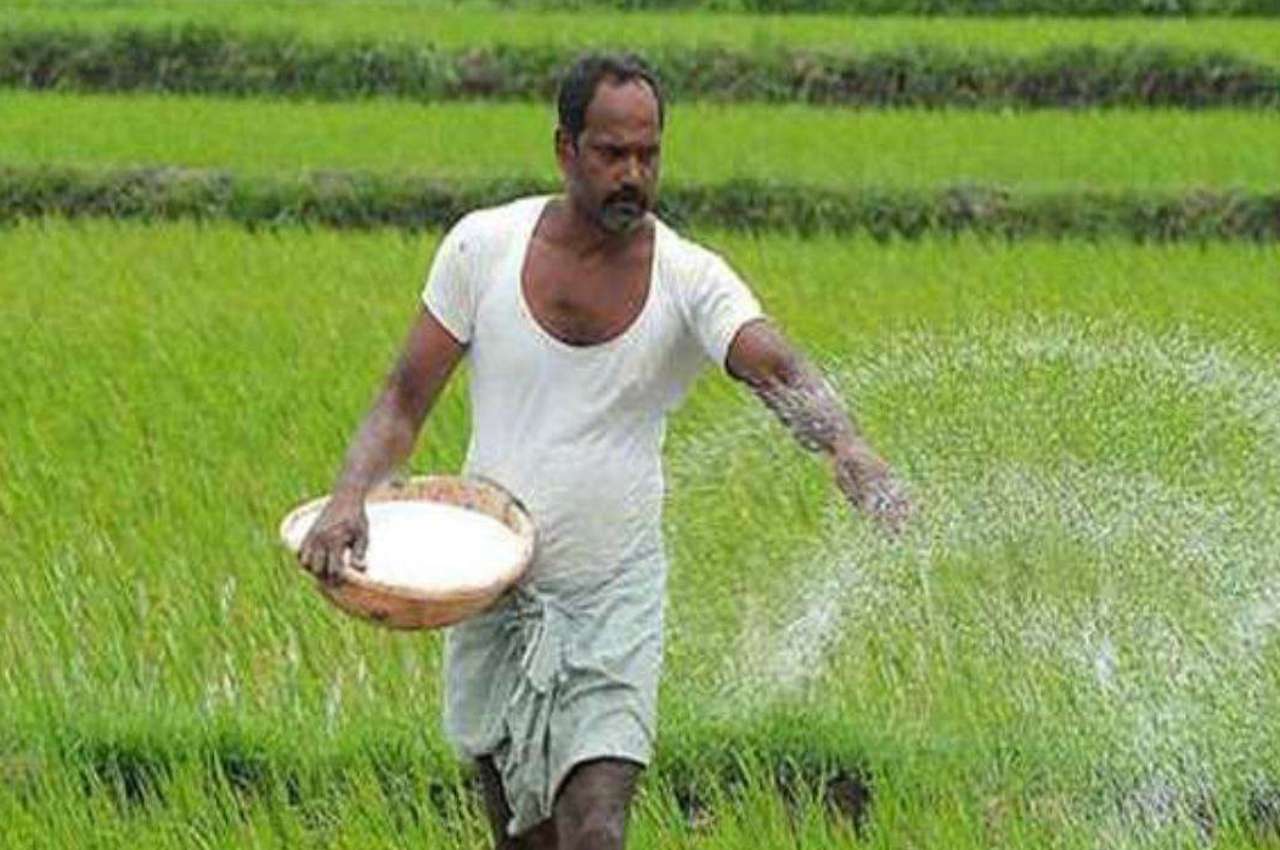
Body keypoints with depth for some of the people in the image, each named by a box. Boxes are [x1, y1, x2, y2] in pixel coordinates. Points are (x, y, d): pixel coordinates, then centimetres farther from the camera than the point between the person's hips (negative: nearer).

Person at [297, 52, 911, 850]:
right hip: (494, 595, 2)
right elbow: (405, 400, 1)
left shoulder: (691, 280, -8)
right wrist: (351, 496, -19)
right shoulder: (483, 247, -3)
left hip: (616, 603, -2)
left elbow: (779, 370, -26)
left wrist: (847, 446, -48)